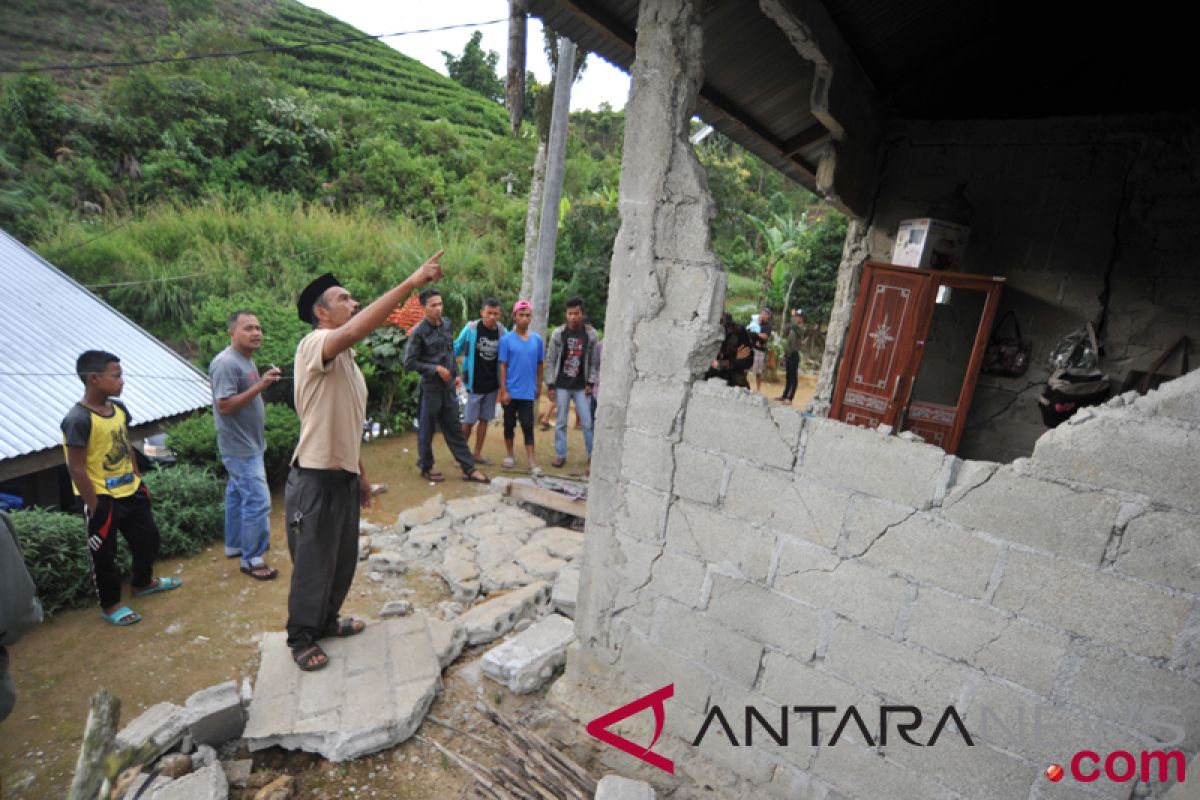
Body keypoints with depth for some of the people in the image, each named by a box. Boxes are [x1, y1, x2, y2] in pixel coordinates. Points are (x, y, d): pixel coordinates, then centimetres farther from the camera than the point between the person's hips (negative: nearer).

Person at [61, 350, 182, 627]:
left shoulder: (118, 408, 1)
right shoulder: (78, 419, -22)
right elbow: (77, 468, -20)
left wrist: (139, 480, 14)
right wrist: (95, 507, -17)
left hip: (130, 491, 8)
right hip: (102, 499, -8)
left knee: (147, 536, 21)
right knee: (104, 553, 9)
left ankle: (142, 582, 44)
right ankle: (110, 605, 27)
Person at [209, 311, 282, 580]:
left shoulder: (246, 359, 10)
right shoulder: (226, 363, -21)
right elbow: (224, 406, -27)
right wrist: (260, 386, -32)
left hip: (248, 445, 10)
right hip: (241, 448, -10)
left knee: (237, 495, 21)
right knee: (257, 502, -6)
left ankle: (234, 545, 36)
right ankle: (251, 559, 7)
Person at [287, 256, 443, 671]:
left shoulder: (346, 359, 12)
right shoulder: (313, 345, -17)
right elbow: (357, 330, -40)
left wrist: (360, 472, 20)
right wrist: (411, 282, -40)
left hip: (344, 477, 9)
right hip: (315, 480, -9)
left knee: (343, 559, 22)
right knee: (312, 565, 9)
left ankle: (327, 620, 43)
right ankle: (302, 638, 30)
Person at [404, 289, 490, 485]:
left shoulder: (446, 324, 4)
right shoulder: (418, 332, -13)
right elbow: (409, 362, -12)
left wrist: (456, 373, 13)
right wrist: (435, 369, -17)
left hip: (448, 385, 5)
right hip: (430, 387, -5)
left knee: (454, 428, 11)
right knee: (427, 429, 9)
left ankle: (468, 468, 16)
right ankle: (426, 467, 26)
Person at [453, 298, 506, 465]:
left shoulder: (503, 331, -3)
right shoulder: (471, 328, -12)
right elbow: (456, 348, -1)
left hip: (492, 384, 3)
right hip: (475, 384, -3)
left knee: (484, 419, 11)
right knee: (469, 420, 3)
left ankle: (477, 453, 24)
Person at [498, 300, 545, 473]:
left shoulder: (537, 339, 2)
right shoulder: (506, 339, -5)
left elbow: (540, 365, 10)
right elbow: (503, 366, -6)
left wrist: (539, 387, 10)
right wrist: (503, 391, -10)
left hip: (528, 392, 1)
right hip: (511, 392, -1)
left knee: (528, 426, 2)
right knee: (509, 424, 12)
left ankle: (532, 460, 4)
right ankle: (510, 455, 26)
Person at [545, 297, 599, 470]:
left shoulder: (591, 334, -2)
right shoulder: (558, 333, -4)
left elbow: (594, 361, 4)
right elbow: (550, 360, -1)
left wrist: (591, 382, -3)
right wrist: (550, 384, -4)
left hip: (581, 386, 0)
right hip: (562, 386, 0)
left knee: (588, 422, 3)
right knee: (561, 422, 7)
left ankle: (593, 455, 16)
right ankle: (560, 455, 19)